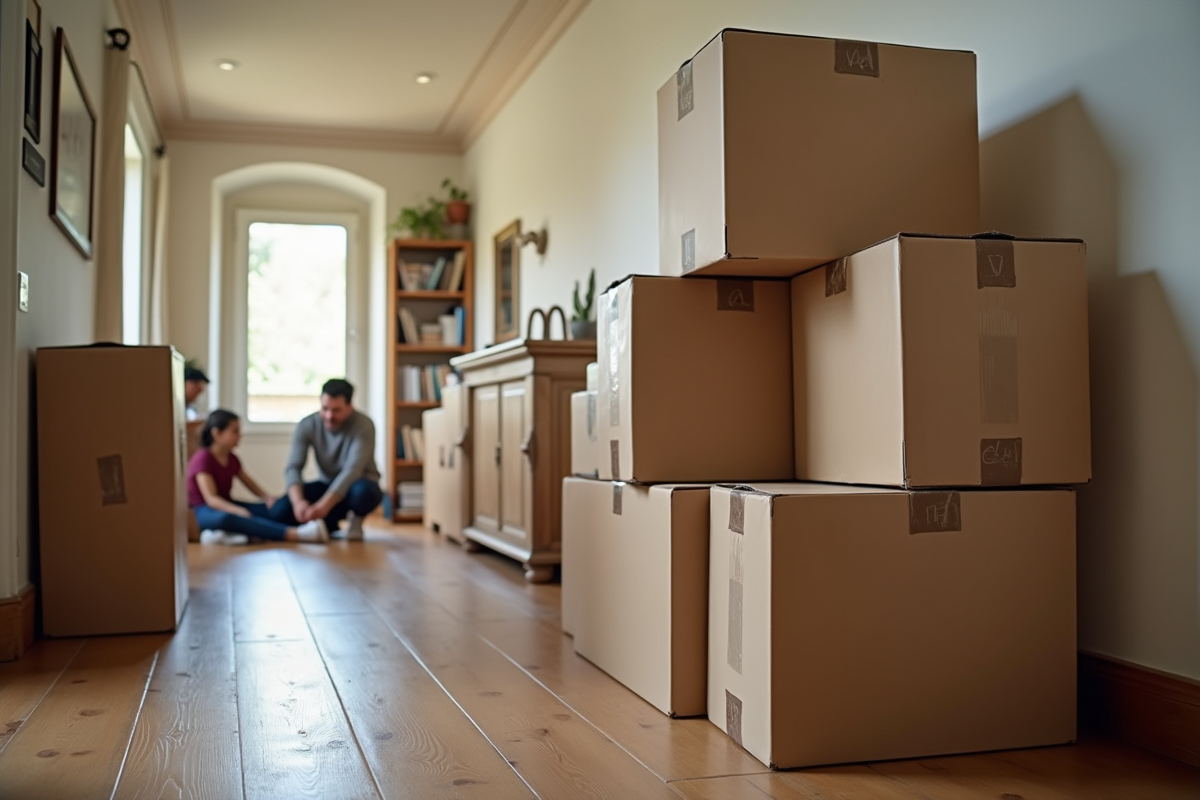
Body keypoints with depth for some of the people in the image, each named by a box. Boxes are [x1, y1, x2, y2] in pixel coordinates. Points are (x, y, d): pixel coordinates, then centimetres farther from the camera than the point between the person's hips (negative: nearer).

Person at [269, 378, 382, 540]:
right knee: (279, 512, -20)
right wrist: (298, 501, -40)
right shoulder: (307, 425, -13)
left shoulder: (363, 425, -24)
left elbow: (352, 471, -34)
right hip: (328, 485, 3)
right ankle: (329, 525, 5)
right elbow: (293, 468, -19)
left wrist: (324, 505, -47)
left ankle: (356, 519, -5)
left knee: (362, 492, -41)